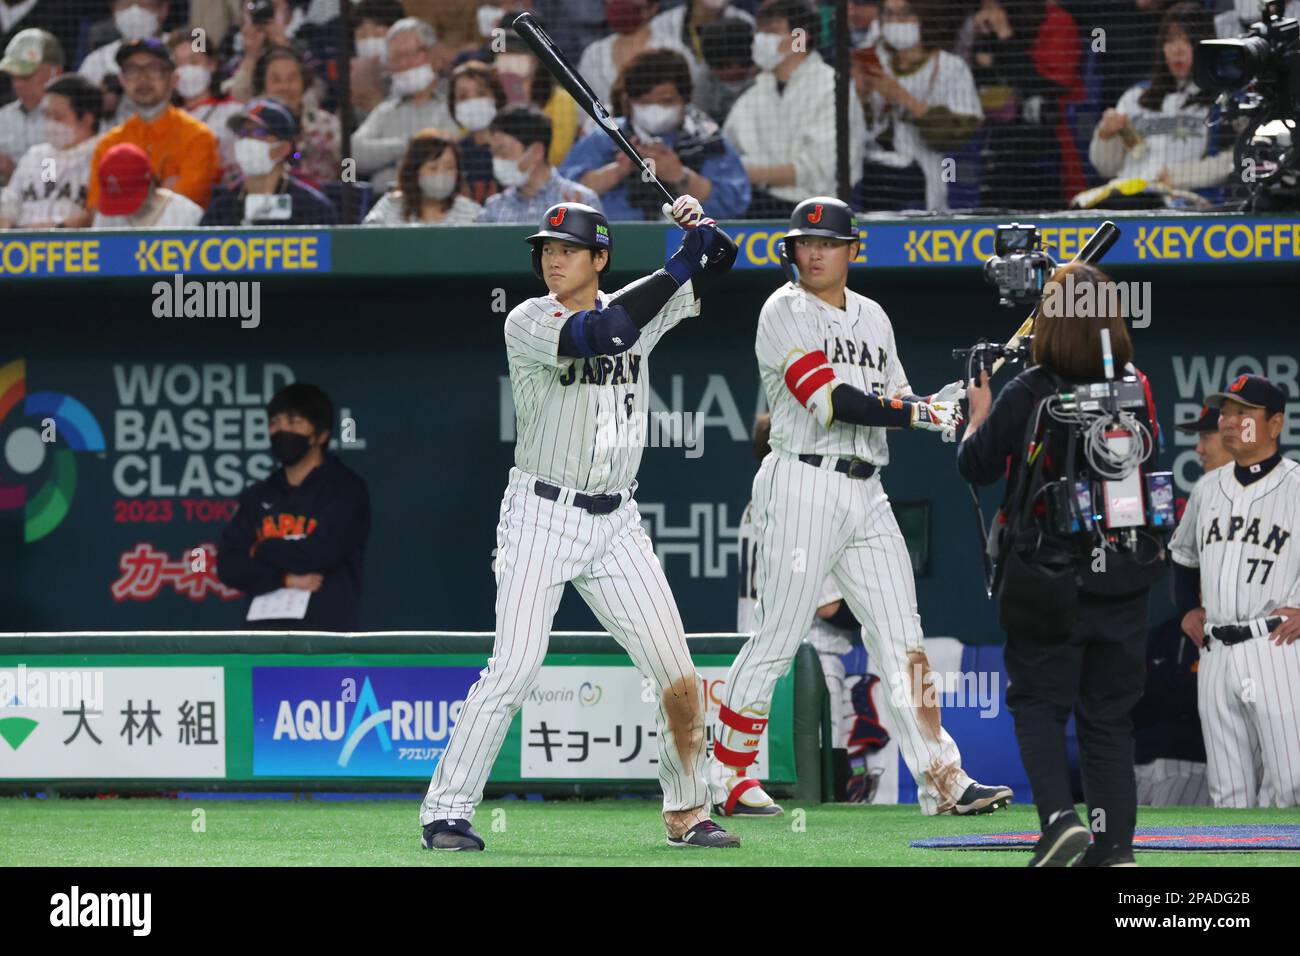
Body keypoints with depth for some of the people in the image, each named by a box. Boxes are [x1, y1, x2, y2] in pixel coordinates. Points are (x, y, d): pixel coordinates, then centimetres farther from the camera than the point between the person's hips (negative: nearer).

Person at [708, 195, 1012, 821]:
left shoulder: (872, 318, 17)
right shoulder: (785, 313, -5)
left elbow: (896, 401, 18)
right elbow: (832, 401, -16)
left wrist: (935, 405, -3)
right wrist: (919, 413, -17)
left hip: (866, 494, 7)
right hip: (804, 484, -7)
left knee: (901, 639, 2)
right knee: (776, 640, -5)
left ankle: (943, 781, -1)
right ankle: (726, 776, 5)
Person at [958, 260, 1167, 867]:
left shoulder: (1026, 396, -11)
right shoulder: (1137, 391, 1)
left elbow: (975, 466, -2)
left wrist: (979, 414, 16)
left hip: (1048, 579, -3)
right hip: (1123, 576, 3)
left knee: (1038, 700, 7)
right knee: (1110, 711, 10)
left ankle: (1060, 815, -13)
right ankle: (1114, 844, 5)